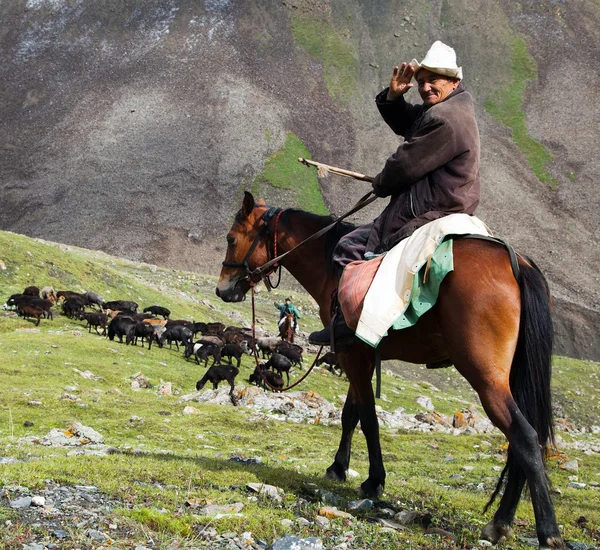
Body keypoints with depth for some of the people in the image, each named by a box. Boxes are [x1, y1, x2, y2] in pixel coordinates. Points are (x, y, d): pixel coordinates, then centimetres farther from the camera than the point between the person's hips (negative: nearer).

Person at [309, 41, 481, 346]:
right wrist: (394, 96, 3)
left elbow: (406, 166, -19)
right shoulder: (453, 107, 13)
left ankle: (345, 322, -7)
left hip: (427, 215, -12)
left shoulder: (444, 118, -22)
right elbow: (405, 124, 24)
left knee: (348, 249, -12)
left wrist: (380, 185, 1)